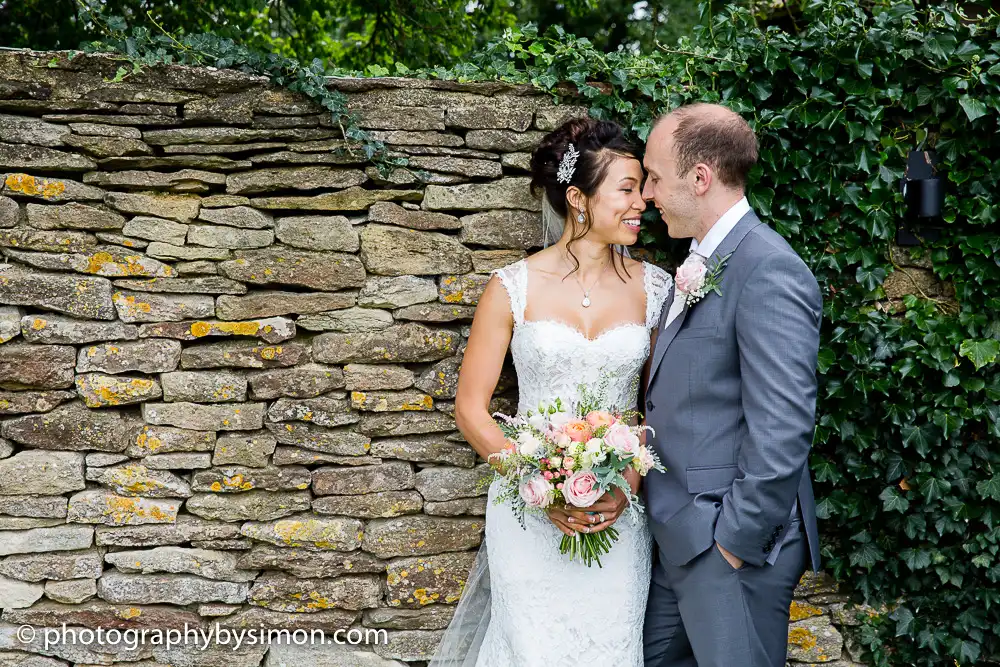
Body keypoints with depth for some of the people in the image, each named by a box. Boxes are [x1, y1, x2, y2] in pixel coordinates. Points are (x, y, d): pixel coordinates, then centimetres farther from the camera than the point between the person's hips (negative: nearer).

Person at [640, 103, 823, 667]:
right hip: (680, 538, 9)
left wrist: (736, 540, -18)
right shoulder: (701, 263, 12)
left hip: (732, 544, -9)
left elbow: (783, 430, -23)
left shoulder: (769, 271, -19)